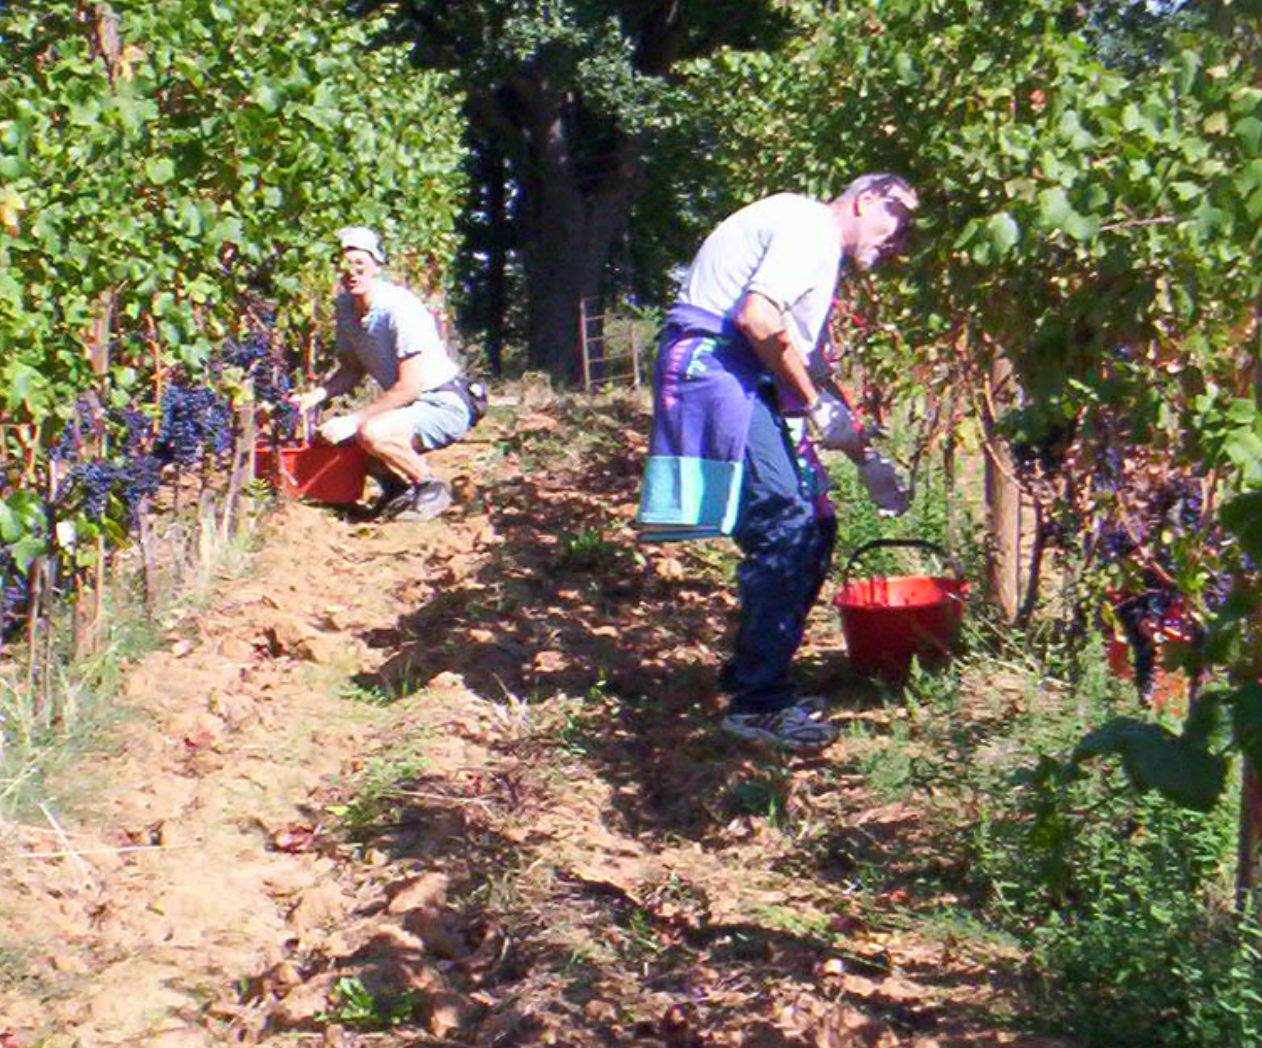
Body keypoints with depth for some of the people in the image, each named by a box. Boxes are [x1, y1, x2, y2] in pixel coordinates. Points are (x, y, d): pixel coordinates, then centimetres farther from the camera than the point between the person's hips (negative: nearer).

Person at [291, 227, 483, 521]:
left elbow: (408, 387, -25)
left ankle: (431, 488, -7)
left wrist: (352, 419, -26)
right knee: (334, 434, -5)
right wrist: (316, 396, -6)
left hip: (446, 406, -8)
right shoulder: (346, 306, 1)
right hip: (410, 405, 8)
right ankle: (397, 485, 12)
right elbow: (351, 370, 12)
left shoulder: (400, 308, -24)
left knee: (372, 433, -32)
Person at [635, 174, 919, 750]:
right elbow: (758, 318, -21)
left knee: (814, 527, 9)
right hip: (714, 366, -10)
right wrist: (816, 406, -10)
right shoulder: (810, 225, -6)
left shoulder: (820, 249, 27)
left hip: (748, 382, 10)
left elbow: (805, 364, 30)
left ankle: (752, 676, 18)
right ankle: (758, 701, -8)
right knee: (785, 529, -14)